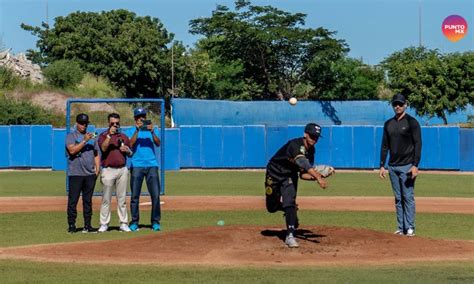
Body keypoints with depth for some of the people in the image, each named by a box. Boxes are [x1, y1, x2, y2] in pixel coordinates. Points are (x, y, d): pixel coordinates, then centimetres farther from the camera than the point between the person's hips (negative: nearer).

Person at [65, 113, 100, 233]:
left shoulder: (92, 137, 17)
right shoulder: (71, 136, 3)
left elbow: (96, 154, 19)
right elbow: (72, 150, -14)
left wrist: (97, 168, 7)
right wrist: (84, 141, -17)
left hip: (90, 174, 4)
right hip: (75, 174, -4)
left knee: (88, 200, 6)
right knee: (73, 200, -4)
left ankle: (87, 225, 9)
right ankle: (71, 225, 0)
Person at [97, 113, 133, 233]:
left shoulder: (124, 137, 15)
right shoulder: (103, 135, 2)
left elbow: (130, 153, 19)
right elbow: (103, 148, -17)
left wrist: (127, 150, -3)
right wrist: (109, 135, -23)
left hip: (122, 170, 4)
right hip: (108, 170, -4)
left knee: (122, 199, 6)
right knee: (106, 199, -2)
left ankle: (123, 224, 8)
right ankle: (104, 224, 1)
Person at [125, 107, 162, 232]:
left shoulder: (151, 130, 13)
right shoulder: (132, 131, 10)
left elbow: (158, 143, -3)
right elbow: (130, 144, -9)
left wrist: (152, 132, -19)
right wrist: (137, 130, -16)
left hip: (152, 165, 1)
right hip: (137, 166, -1)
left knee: (155, 195, -5)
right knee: (135, 196, -2)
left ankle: (155, 222, -1)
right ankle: (134, 222, 5)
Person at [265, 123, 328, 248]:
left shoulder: (311, 150, -10)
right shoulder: (295, 145, -33)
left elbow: (303, 174, -4)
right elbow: (303, 163, -51)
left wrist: (314, 177, -25)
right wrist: (318, 177, -63)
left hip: (290, 176, 4)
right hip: (274, 174, -4)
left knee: (290, 204, -17)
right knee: (272, 207, 7)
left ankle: (290, 235, -14)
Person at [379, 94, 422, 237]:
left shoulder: (412, 122, -4)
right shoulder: (388, 124, 12)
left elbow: (418, 144, -9)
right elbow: (385, 146, 16)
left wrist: (415, 165, -17)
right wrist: (382, 165, 10)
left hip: (407, 166, -6)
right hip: (392, 166, 6)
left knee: (408, 197, -7)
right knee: (398, 198, 8)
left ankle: (410, 228, -4)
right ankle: (401, 228, 11)